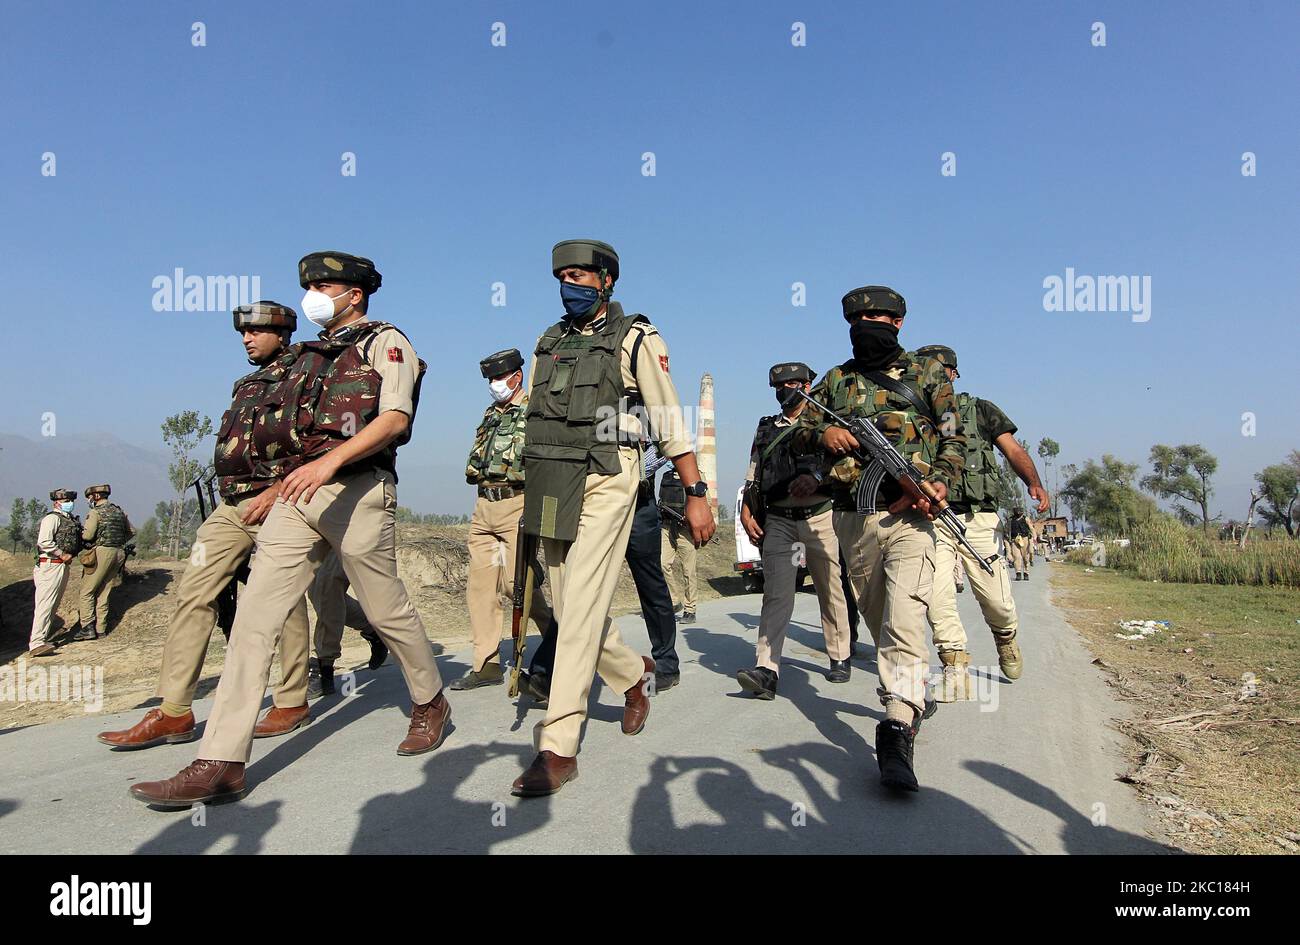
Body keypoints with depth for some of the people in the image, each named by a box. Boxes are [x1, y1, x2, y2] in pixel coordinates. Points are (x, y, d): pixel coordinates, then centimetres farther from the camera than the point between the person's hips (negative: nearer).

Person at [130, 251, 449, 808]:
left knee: (386, 610, 4)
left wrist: (331, 459, -26)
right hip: (299, 494, 7)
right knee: (255, 616, -4)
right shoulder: (313, 356, 23)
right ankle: (220, 763, -3)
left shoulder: (386, 342, 1)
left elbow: (395, 417, -14)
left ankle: (430, 704, 29)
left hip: (358, 491, -6)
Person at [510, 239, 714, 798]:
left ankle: (558, 747, -7)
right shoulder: (549, 342, 17)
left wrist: (696, 494, -8)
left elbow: (670, 422, -4)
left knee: (582, 609, -11)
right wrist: (529, 497, 17)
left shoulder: (635, 339, -1)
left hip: (605, 484, -6)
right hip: (551, 486, 7)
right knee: (568, 608, 11)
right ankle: (634, 674, 37)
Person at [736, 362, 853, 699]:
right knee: (776, 593, -11)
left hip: (819, 518, -1)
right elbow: (753, 477, 17)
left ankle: (840, 658, 25)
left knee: (830, 591, 8)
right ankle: (767, 671, -18)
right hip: (777, 522, 1)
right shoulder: (765, 430, 17)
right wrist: (746, 512, 6)